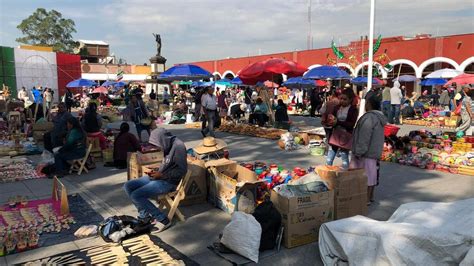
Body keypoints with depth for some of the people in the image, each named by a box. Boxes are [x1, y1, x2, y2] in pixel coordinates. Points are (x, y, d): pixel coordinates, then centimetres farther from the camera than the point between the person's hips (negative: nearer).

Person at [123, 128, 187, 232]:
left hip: (168, 182, -10)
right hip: (160, 178, 10)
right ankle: (145, 214, 6)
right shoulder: (168, 145, 9)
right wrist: (156, 171, 1)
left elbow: (182, 170, -22)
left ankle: (162, 219, -9)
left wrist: (161, 175, -18)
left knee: (136, 195, -19)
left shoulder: (178, 146, -19)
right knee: (128, 186, 4)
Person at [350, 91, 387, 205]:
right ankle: (370, 196, 26)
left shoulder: (369, 117, -21)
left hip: (367, 152, -10)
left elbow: (364, 137, -24)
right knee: (371, 174, 16)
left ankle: (366, 199, 1)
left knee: (365, 175, -4)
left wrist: (358, 152, -19)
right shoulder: (379, 117, 12)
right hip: (375, 151, 10)